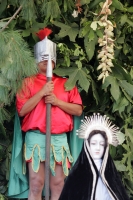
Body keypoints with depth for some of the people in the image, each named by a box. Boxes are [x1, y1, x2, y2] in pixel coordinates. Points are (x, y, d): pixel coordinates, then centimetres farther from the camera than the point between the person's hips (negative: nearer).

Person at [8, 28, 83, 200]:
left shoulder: (65, 83, 13)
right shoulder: (28, 82, 7)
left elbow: (78, 110, 6)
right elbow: (21, 110, -4)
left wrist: (57, 101, -8)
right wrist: (42, 92, -11)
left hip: (59, 138, 2)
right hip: (35, 137, -2)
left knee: (58, 185, 2)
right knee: (36, 184, -5)